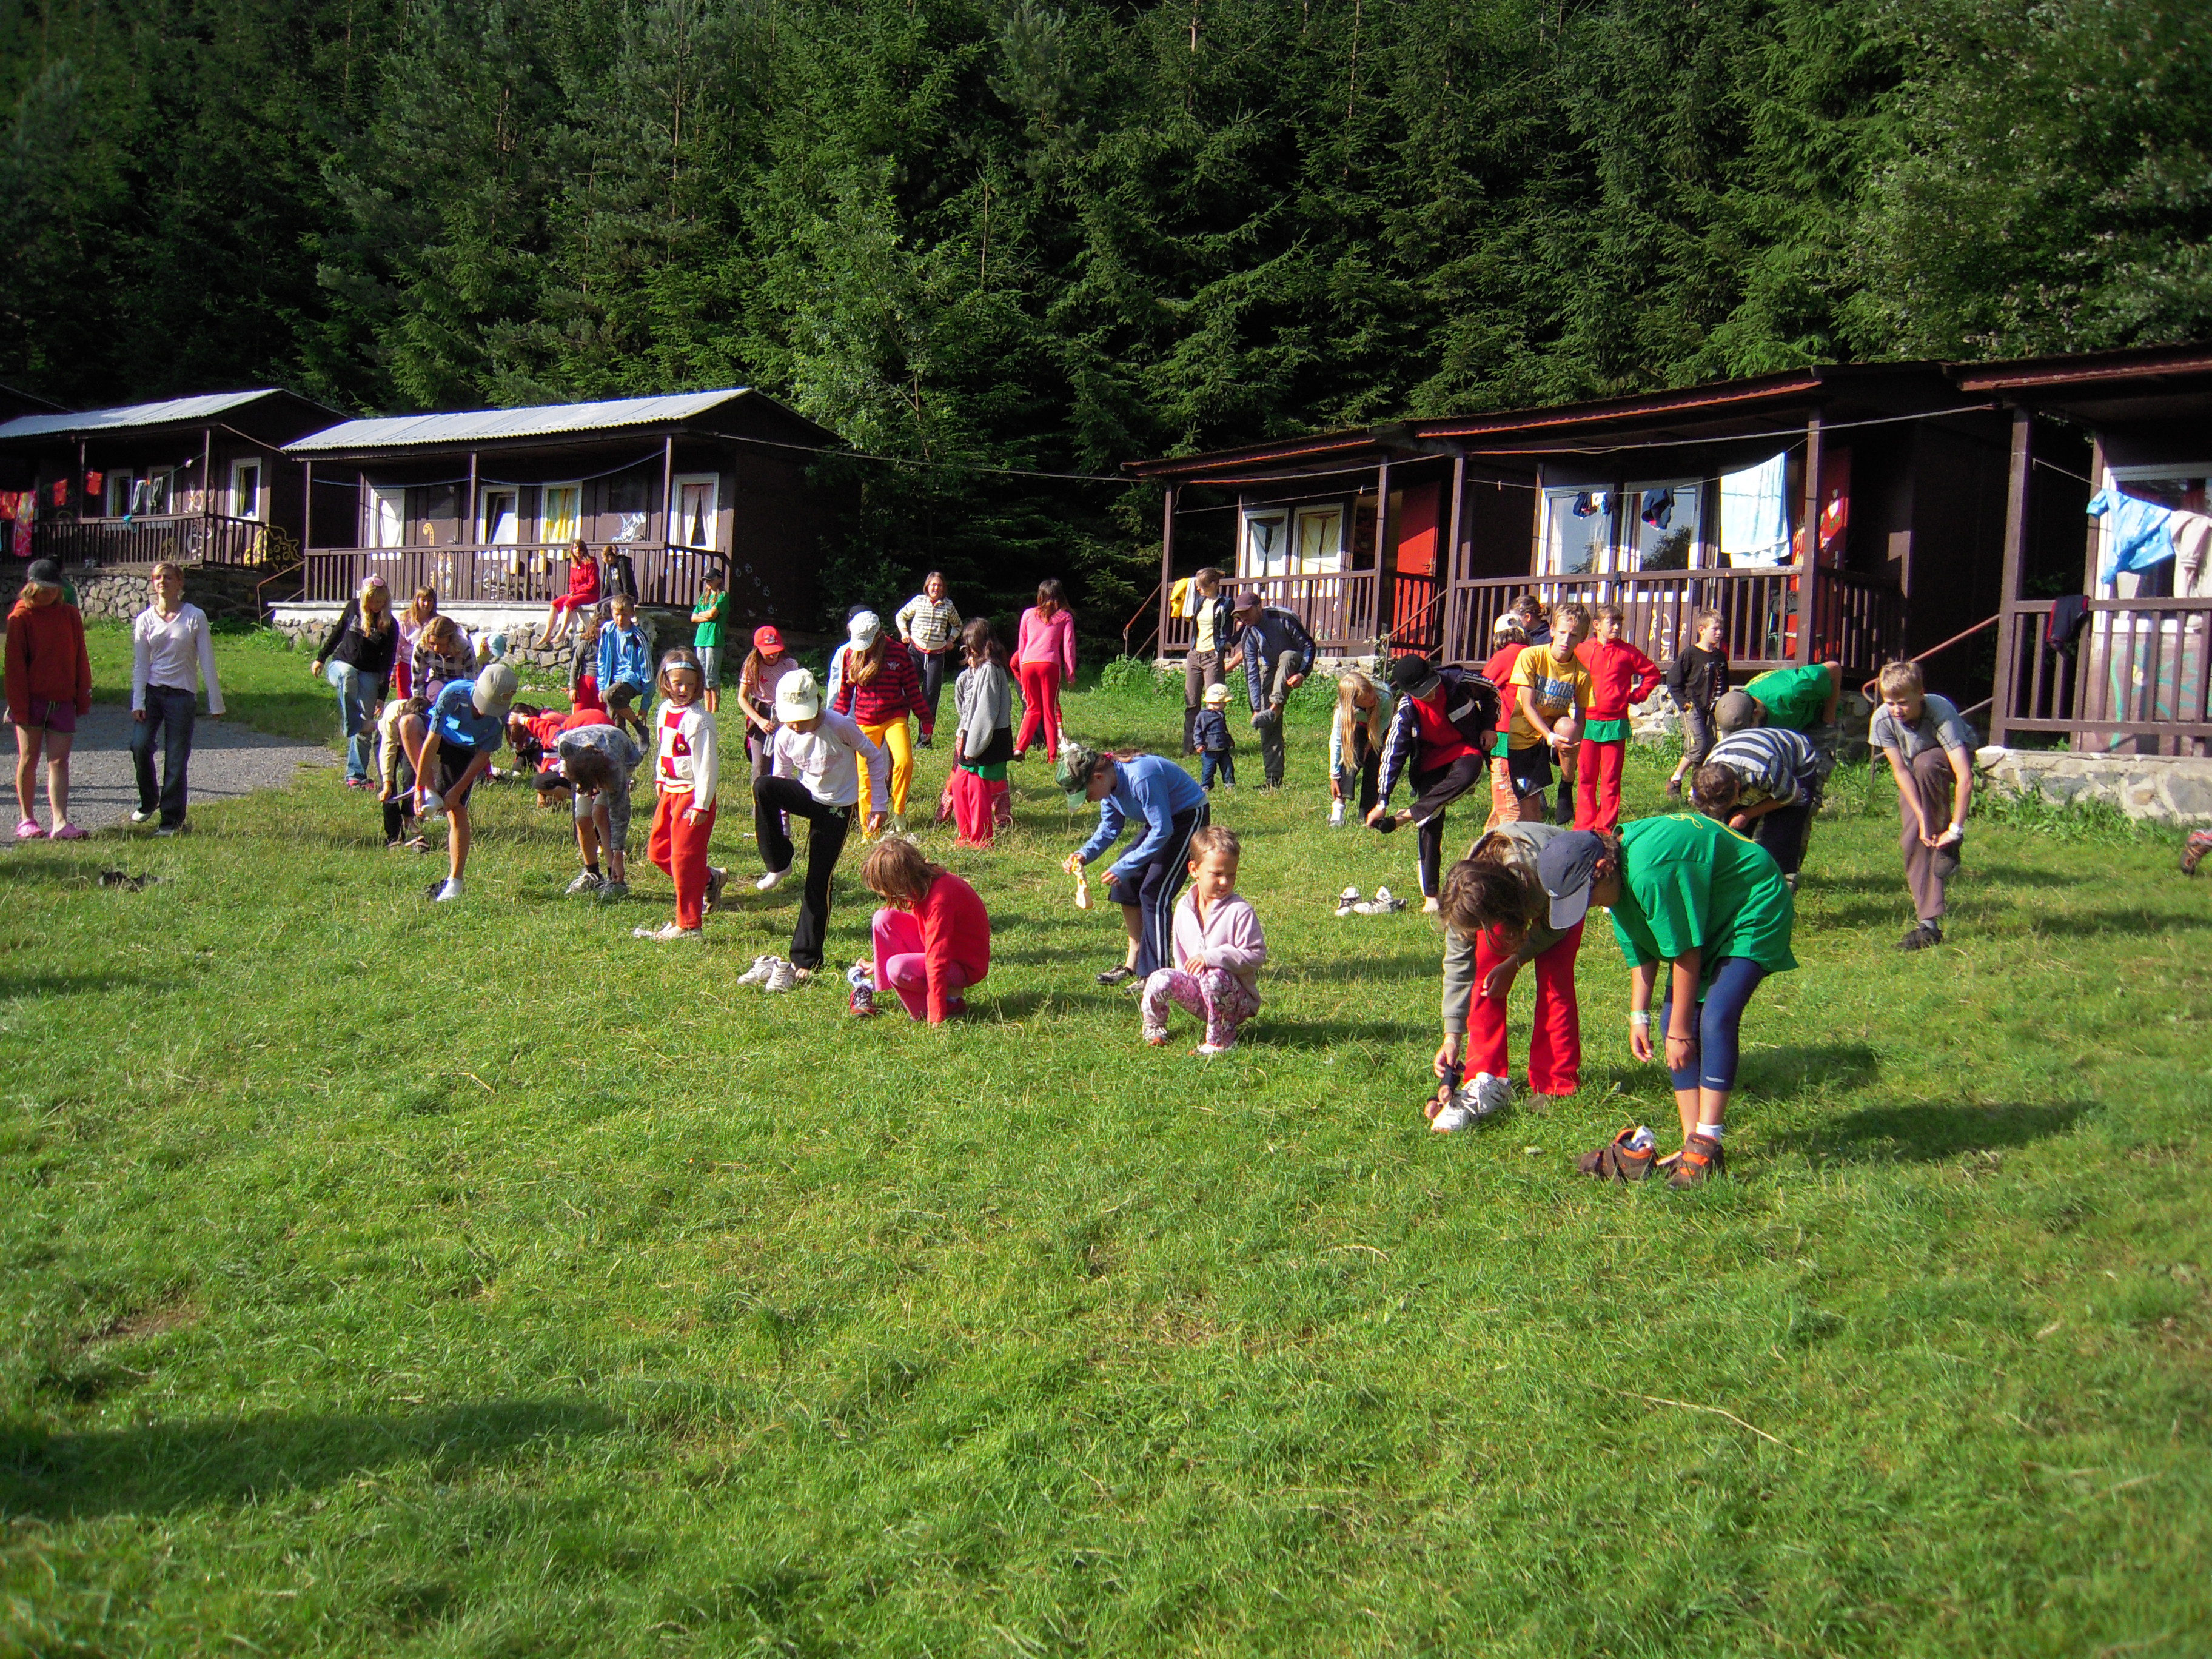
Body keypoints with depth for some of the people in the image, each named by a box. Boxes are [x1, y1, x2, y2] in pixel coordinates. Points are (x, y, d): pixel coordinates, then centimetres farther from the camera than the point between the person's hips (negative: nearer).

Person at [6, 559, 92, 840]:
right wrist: (18, 705, -10)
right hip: (31, 700, -2)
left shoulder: (70, 614, 7)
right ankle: (26, 819, 17)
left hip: (62, 701, 2)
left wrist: (83, 697, 6)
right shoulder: (20, 617, -2)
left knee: (59, 761, -4)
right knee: (28, 759, 6)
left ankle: (60, 822, -10)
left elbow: (80, 659, 10)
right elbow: (15, 664, -5)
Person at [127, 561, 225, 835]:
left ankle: (171, 819, 9)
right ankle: (148, 802, 12)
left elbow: (207, 662, -1)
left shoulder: (195, 617, -3)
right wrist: (138, 702, -4)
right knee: (140, 745, -13)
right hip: (151, 690, 2)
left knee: (176, 760, -1)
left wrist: (215, 703, -2)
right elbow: (140, 664, 4)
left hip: (182, 694, -2)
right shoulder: (145, 619, 4)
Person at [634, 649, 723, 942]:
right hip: (669, 791, 9)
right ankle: (710, 878, 33)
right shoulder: (664, 710, 7)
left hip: (691, 794, -9)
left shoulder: (698, 719, -19)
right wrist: (660, 780, 23)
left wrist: (701, 805, -23)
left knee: (684, 859, -4)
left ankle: (688, 926, 5)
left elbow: (707, 765, -21)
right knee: (658, 851, 16)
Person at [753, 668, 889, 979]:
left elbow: (875, 757, -10)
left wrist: (879, 806, -8)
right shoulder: (783, 737, -10)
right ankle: (779, 864, -14)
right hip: (807, 795, 4)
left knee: (818, 881, -5)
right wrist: (781, 829, 6)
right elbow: (781, 778, 4)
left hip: (837, 807, -3)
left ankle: (806, 959, 9)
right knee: (762, 786, -29)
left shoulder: (839, 726, -23)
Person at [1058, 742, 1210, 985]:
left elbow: (1162, 832, -31)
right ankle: (1133, 963, 16)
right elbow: (1110, 826, 5)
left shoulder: (1141, 778, -34)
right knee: (1127, 885, 6)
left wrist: (1124, 867, -29)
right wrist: (1084, 854, -13)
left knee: (1154, 892, -13)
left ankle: (1156, 975, -6)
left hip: (1189, 817, -9)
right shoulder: (1109, 784, -7)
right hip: (1162, 820, 9)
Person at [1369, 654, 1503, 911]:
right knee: (1431, 824, -9)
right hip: (1432, 760, 0)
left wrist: (1489, 726, -4)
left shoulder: (1459, 681, -19)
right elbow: (1392, 756, -14)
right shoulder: (1406, 712, -18)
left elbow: (1492, 691, 4)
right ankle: (1430, 895, -2)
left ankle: (1408, 816, -29)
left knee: (1467, 774, -38)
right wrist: (1382, 802, -17)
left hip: (1466, 748, 0)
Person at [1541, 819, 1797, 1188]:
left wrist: (1681, 1031, -19)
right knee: (1673, 1023, -1)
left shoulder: (1651, 871, -36)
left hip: (1755, 913, -10)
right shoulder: (1618, 874, -5)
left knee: (1715, 1017, -23)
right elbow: (1641, 949, 3)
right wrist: (1639, 1016, -3)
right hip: (1710, 920, 10)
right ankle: (1692, 1146, 1)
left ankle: (1706, 1151, -19)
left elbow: (1686, 953, -27)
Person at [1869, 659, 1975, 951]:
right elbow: (1900, 771, -20)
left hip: (1950, 761, -3)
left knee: (1924, 763, -37)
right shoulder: (1883, 719, -25)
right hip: (1914, 777, 3)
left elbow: (1965, 778, -39)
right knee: (1912, 839, -15)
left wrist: (1955, 829, -40)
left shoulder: (1941, 712, -36)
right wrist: (1922, 817, -27)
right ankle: (1929, 923, -14)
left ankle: (1948, 847, -19)